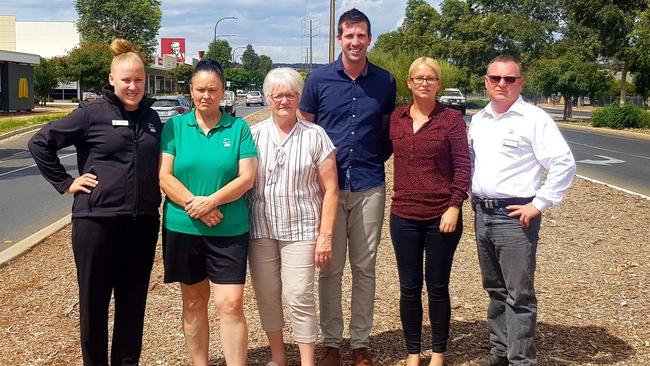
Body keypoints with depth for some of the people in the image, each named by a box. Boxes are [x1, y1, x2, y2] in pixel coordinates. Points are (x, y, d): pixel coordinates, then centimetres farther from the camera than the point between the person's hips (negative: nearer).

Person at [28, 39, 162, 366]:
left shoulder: (152, 118, 9)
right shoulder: (92, 113, -4)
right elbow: (40, 143, -3)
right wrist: (65, 183, -5)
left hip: (143, 223, 4)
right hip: (97, 220, -4)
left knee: (134, 302, 11)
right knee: (94, 302, 6)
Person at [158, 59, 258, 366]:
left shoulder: (239, 128, 1)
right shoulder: (174, 126, 3)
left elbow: (247, 177, -6)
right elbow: (164, 176, -4)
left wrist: (210, 201, -18)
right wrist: (195, 206, -17)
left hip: (229, 231, -1)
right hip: (183, 229, 2)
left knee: (231, 304, -6)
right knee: (193, 302, 14)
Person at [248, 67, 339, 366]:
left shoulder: (314, 135, -1)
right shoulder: (254, 135, 5)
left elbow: (330, 189, -1)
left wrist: (326, 235, -6)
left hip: (301, 229, -3)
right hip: (260, 229, 3)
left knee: (299, 296, -5)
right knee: (266, 295, 10)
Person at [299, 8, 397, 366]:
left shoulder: (385, 81, 5)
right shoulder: (319, 79, 1)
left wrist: (379, 158, 4)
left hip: (369, 186, 1)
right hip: (328, 185, -1)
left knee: (365, 268, 7)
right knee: (330, 268, 5)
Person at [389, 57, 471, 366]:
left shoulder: (451, 119, -4)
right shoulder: (396, 118, 6)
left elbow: (462, 165, -6)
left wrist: (455, 206, -13)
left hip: (442, 217, -3)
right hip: (404, 216, 3)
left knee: (437, 287, 7)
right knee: (409, 288, 9)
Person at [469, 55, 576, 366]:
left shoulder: (533, 118, -9)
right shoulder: (478, 120, 11)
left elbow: (564, 164, -13)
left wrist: (539, 204, -14)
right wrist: (473, 195, 13)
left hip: (515, 216, -7)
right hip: (482, 214, 7)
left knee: (518, 294, -2)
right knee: (495, 290, 17)